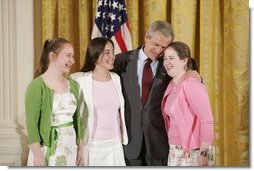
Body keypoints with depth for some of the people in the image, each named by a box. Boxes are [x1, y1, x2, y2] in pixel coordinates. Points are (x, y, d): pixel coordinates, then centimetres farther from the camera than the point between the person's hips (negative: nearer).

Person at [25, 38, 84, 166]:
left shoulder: (73, 85, 9)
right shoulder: (37, 86, -10)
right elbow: (31, 123, -13)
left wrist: (80, 148, 12)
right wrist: (37, 154, -16)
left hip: (70, 148, 6)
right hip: (47, 149, -5)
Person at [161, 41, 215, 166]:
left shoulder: (191, 85, -15)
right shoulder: (171, 86, 9)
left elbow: (207, 120, -20)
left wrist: (203, 155, -21)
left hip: (193, 153, -7)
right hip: (174, 151, 7)